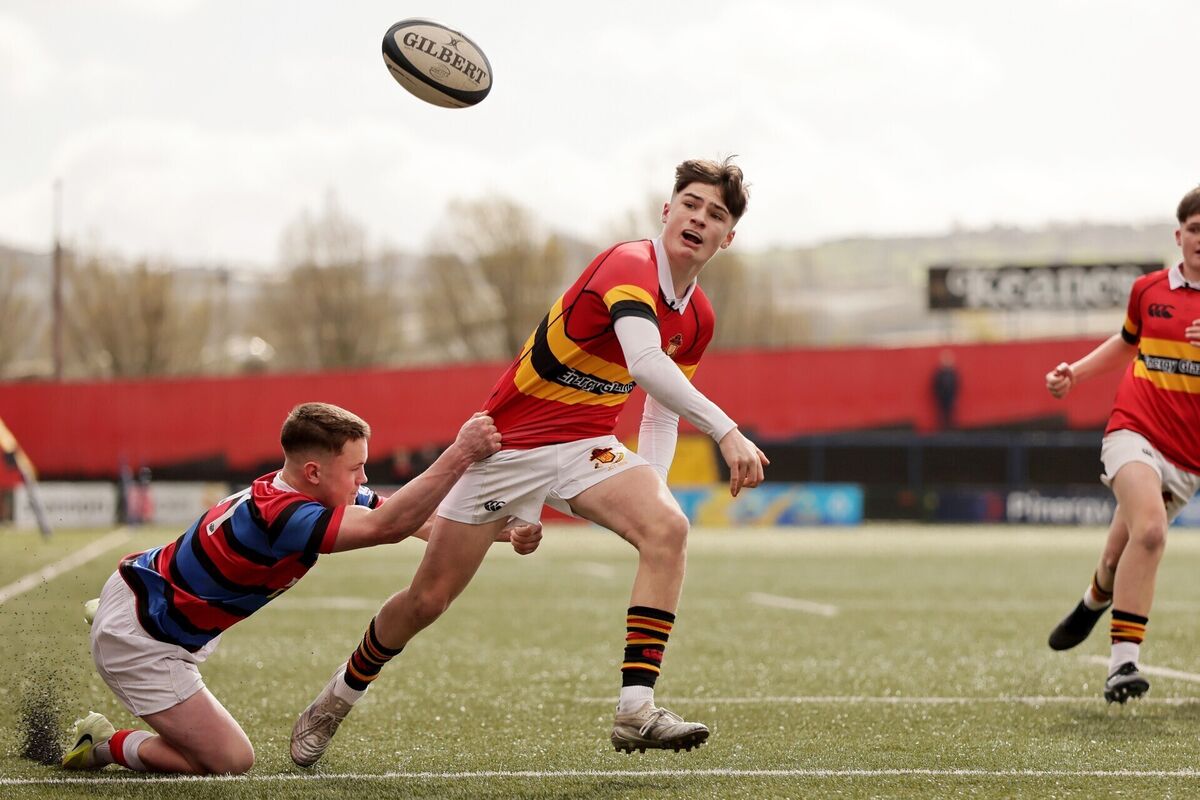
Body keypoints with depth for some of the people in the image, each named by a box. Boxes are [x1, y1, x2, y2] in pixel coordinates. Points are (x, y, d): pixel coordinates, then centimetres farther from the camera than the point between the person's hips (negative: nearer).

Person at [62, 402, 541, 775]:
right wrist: (462, 454, -46)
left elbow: (414, 517, 0)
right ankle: (109, 747, 4)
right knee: (230, 761, -10)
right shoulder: (281, 515, -35)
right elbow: (390, 525, -45)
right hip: (136, 639, -10)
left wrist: (504, 531, -10)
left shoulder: (318, 494, -6)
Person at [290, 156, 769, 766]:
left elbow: (661, 413, 16)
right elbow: (646, 363, -42)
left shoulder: (697, 319, 3)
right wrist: (725, 431, -48)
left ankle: (636, 710, -28)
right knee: (428, 599, 3)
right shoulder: (630, 266, -23)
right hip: (509, 442, -5)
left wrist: (649, 491, 2)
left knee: (667, 529, -27)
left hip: (586, 447, 5)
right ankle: (339, 696, 31)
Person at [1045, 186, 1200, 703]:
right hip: (1135, 430, 0)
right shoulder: (1149, 290, 8)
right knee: (1149, 528, -26)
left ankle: (1094, 601, 33)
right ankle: (1124, 662, -22)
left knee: (1119, 558, -1)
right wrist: (1075, 372, 18)